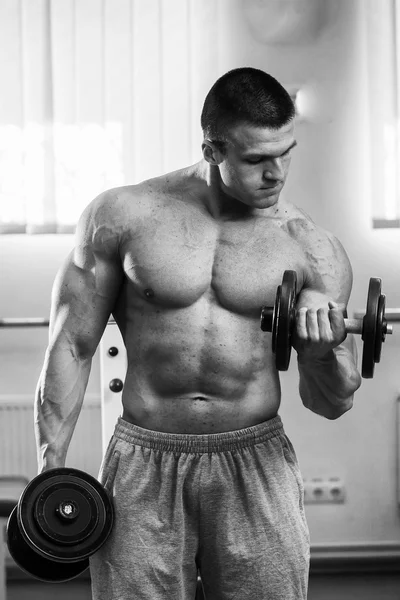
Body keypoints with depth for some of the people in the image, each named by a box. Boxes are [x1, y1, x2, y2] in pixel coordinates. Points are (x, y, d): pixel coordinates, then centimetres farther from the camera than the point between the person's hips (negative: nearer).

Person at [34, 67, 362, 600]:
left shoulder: (314, 249, -1)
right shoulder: (125, 216, -3)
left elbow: (332, 402, 5)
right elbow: (72, 345, 3)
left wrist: (325, 350, -17)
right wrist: (51, 472, -1)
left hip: (255, 466, 1)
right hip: (143, 464, 0)